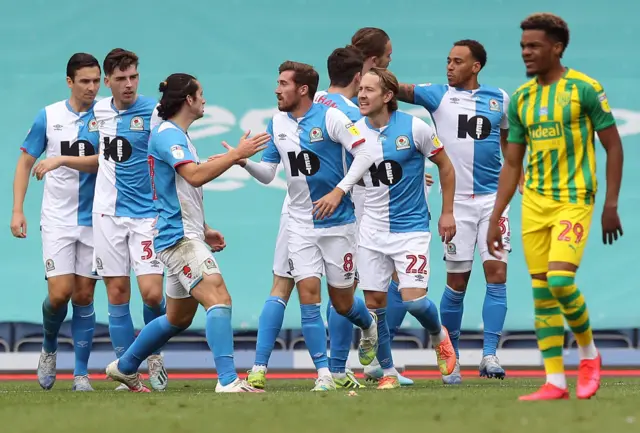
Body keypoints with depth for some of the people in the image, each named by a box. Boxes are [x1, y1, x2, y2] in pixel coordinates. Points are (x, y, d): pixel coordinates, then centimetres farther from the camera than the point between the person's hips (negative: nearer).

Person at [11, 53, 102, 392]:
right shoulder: (48, 116, 0)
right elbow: (26, 161, 8)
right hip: (57, 220, 0)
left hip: (93, 220, 0)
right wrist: (17, 210, 1)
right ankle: (49, 348, 19)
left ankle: (81, 373, 10)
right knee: (60, 293, -10)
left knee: (84, 296, 2)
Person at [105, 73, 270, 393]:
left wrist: (204, 231, 27)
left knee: (178, 318, 17)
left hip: (187, 237, 11)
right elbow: (195, 175, -28)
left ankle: (124, 367, 31)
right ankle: (228, 381, -30)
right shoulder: (167, 134, -13)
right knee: (219, 299, -22)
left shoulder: (178, 136, 20)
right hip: (179, 238, -11)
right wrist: (236, 154, -26)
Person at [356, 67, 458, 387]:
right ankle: (388, 373, 14)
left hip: (411, 227, -3)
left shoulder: (414, 127, -10)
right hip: (372, 230, 3)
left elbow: (445, 166, 2)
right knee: (373, 303, 0)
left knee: (413, 300, -13)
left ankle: (439, 337, 21)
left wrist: (447, 213, 2)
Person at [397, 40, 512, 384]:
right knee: (457, 281, 2)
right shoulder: (438, 95, 2)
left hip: (492, 197, 1)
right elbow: (402, 90, -10)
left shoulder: (499, 99, 8)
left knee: (496, 274, -9)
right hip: (456, 200, -1)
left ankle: (489, 355, -7)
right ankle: (450, 358, 15)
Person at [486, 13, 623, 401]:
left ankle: (589, 354, 6)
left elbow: (614, 147, -3)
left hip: (574, 200, -6)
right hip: (534, 203, 6)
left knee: (560, 280, -19)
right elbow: (512, 164, 14)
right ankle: (555, 383, 7)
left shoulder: (585, 89, -6)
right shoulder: (521, 98, 9)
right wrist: (495, 218, 10)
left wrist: (611, 205, -9)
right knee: (542, 293, 2)